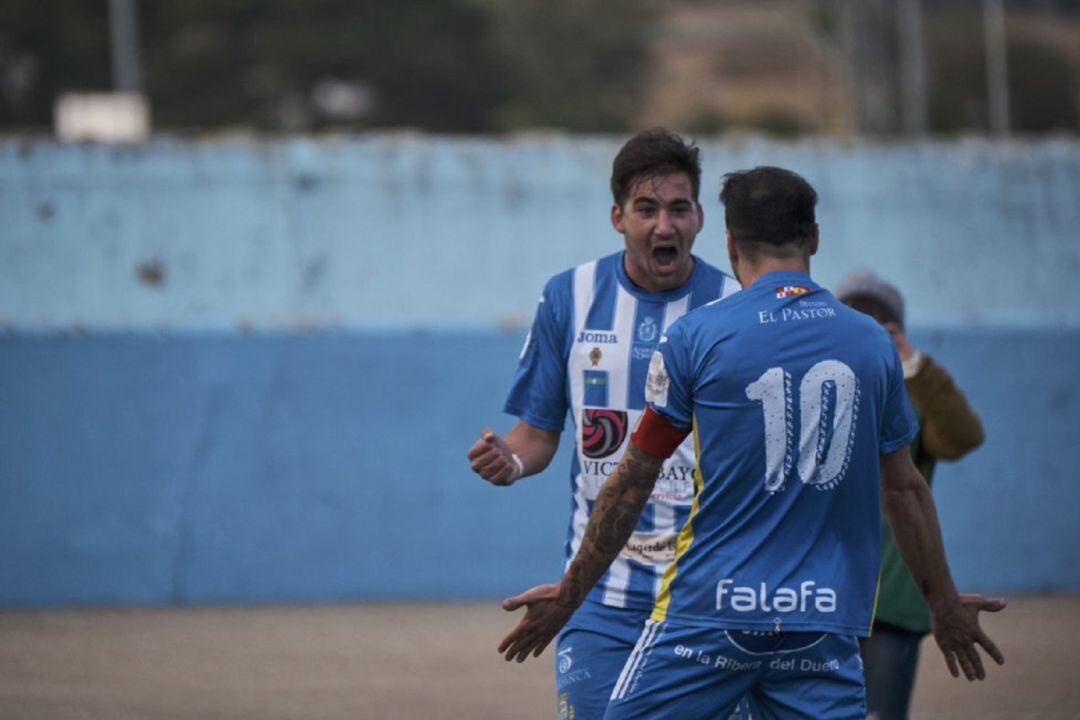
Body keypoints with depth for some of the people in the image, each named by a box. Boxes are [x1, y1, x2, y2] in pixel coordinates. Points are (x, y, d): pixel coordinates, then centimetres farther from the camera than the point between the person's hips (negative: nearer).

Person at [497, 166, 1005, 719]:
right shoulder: (873, 344, 7)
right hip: (826, 624, 3)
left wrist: (569, 593, 13)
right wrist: (942, 601, 28)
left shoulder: (696, 337, -2)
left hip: (711, 610, -3)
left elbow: (633, 481, 2)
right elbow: (904, 490, 15)